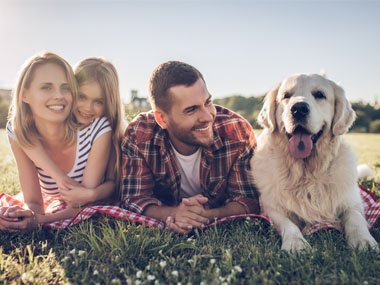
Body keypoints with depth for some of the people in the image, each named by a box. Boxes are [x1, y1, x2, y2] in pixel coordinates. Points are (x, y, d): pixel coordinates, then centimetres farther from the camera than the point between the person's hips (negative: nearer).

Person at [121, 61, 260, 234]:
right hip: (162, 231, 0)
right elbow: (134, 199, -15)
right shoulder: (138, 135, -19)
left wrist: (207, 216, -35)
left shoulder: (238, 132, -20)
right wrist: (174, 214, -36)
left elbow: (248, 200, -15)